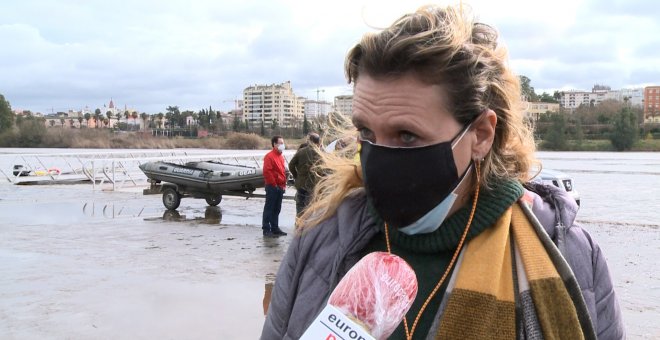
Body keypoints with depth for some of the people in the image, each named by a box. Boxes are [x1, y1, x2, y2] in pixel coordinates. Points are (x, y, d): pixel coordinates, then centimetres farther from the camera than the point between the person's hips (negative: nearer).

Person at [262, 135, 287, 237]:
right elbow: (267, 172, -19)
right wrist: (274, 184, -15)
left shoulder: (281, 157, 17)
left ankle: (275, 228, 20)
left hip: (280, 187, 9)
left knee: (277, 209, 13)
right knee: (269, 209, -5)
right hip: (272, 187, -9)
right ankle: (266, 230, -3)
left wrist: (284, 185, 14)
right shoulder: (269, 156, -11)